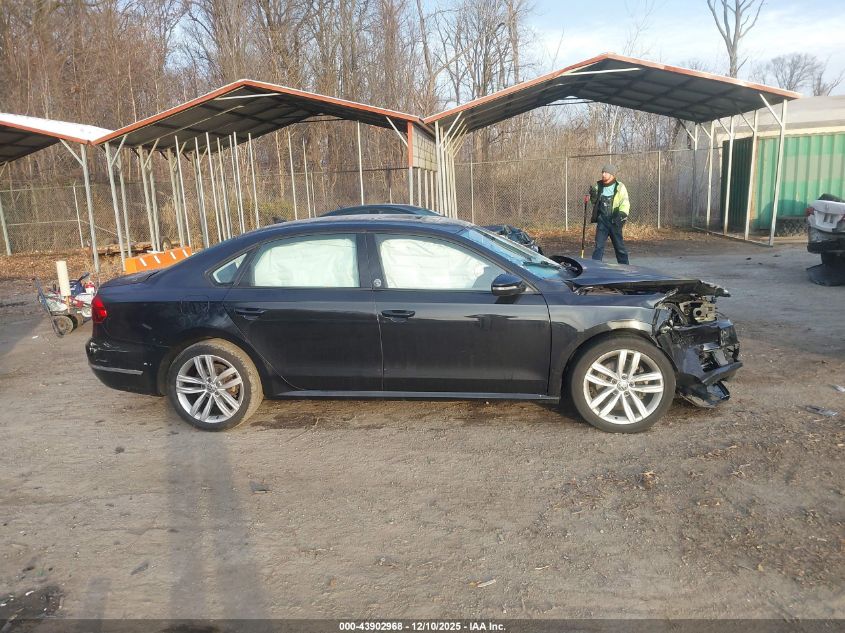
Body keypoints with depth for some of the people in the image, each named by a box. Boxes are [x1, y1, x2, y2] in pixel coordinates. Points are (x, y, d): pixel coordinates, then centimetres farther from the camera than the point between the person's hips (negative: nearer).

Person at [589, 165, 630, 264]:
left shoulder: (620, 187, -3)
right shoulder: (598, 186, 9)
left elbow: (625, 203, -8)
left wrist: (622, 213, -26)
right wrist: (593, 196, -3)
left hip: (614, 221, -3)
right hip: (602, 220, 3)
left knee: (619, 245, 6)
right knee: (599, 245, 0)